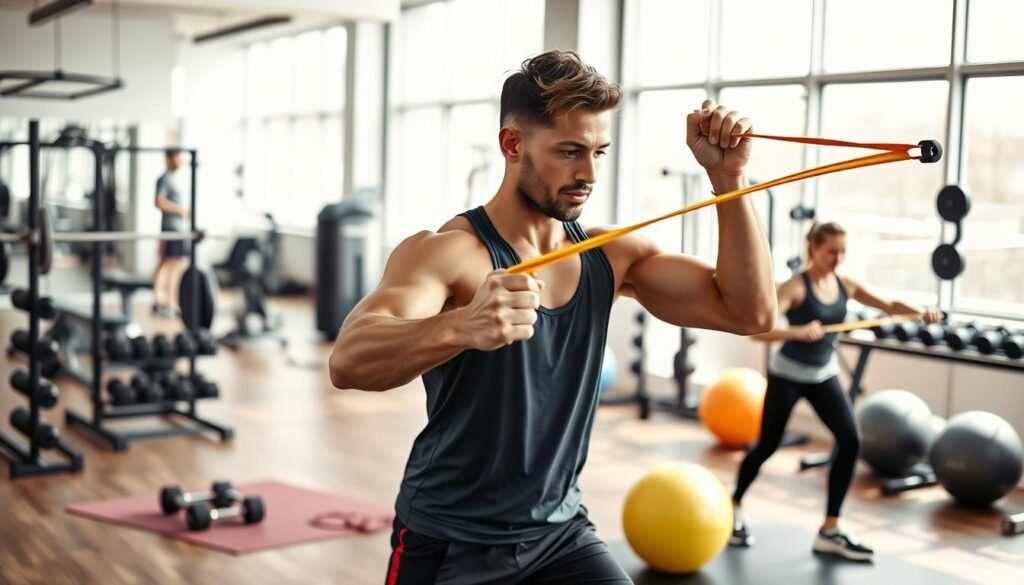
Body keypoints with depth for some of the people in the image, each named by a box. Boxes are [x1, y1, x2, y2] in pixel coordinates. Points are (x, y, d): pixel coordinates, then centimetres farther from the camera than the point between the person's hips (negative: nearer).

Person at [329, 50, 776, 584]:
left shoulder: (610, 257, -2)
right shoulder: (447, 252, -19)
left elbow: (750, 311, -6)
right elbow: (348, 361, -35)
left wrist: (727, 179, -16)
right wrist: (461, 326, -54)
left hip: (560, 534, 4)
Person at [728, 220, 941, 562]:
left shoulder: (846, 285, -3)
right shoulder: (794, 287, -22)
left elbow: (889, 305, 2)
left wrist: (920, 312, -18)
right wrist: (798, 331, -50)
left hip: (824, 374, 5)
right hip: (787, 375, -5)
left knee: (850, 442, -10)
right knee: (768, 446, 7)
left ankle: (829, 532, -3)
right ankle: (734, 505, 35)